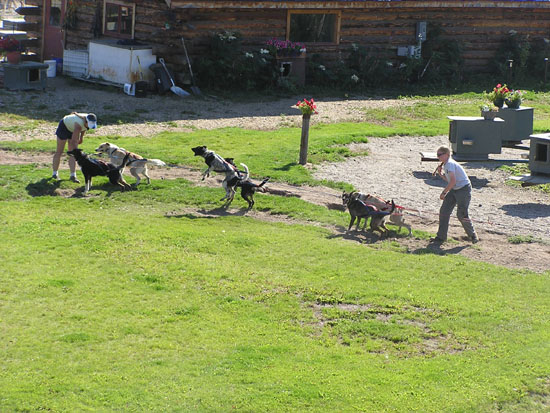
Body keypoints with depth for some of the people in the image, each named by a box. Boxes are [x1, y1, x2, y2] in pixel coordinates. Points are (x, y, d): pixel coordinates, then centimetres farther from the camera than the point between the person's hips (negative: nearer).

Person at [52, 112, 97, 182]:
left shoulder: (90, 121, -22)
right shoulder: (79, 125, -43)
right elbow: (73, 141, -43)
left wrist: (81, 137, 11)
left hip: (73, 129, 6)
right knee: (59, 151, 1)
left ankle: (73, 175, -6)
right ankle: (55, 173, 14)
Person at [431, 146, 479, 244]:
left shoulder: (450, 164, -20)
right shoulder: (445, 164, 10)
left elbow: (453, 181, -27)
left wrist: (444, 193, -23)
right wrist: (441, 174, 4)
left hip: (464, 189, -10)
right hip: (454, 189, 10)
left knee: (461, 214, -6)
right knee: (444, 211, 4)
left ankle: (472, 235, 16)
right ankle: (441, 237, 10)